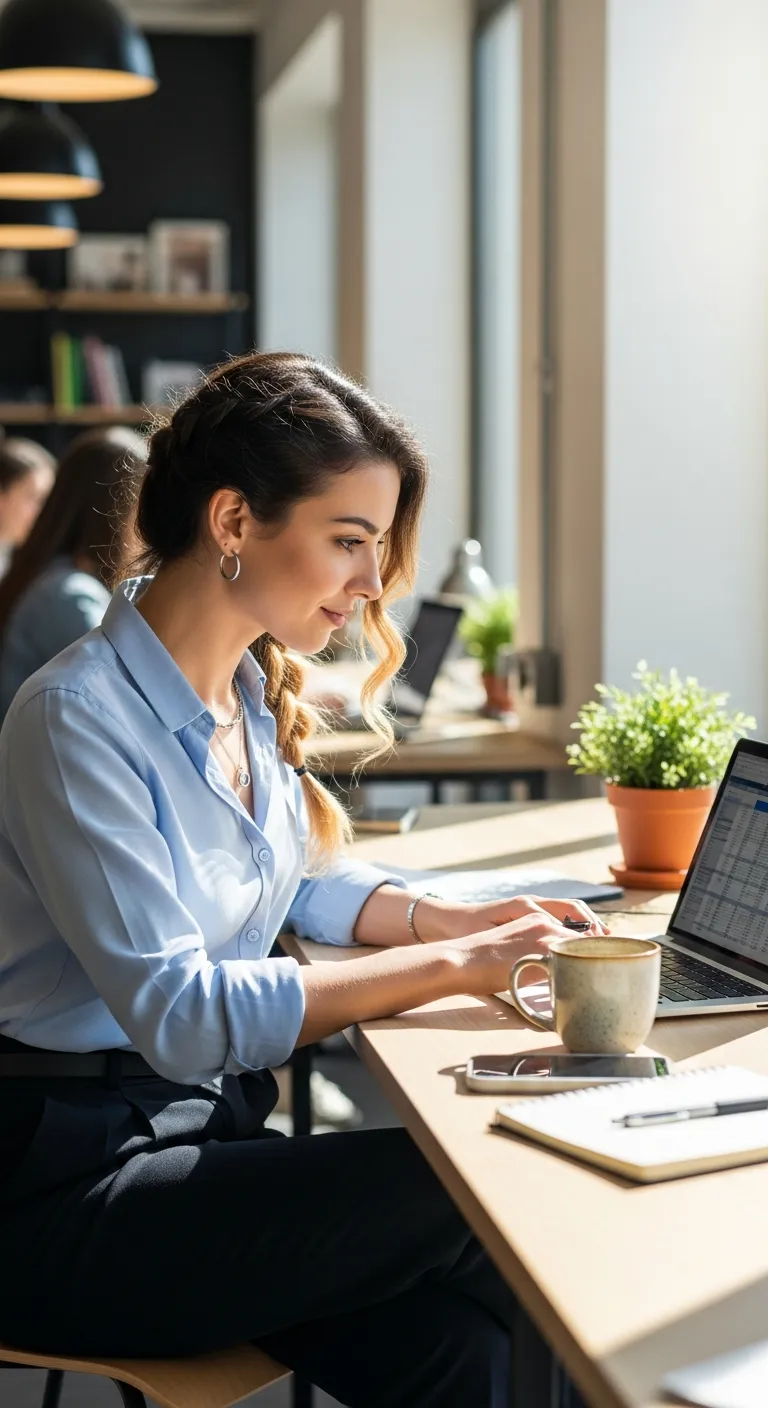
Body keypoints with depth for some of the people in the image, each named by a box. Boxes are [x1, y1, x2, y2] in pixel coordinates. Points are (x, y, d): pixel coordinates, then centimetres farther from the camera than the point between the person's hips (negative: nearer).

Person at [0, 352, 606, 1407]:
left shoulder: (252, 692, 7)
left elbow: (306, 878, 23)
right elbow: (177, 1014, -24)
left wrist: (465, 921, 5)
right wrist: (445, 968, -22)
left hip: (213, 1122, 7)